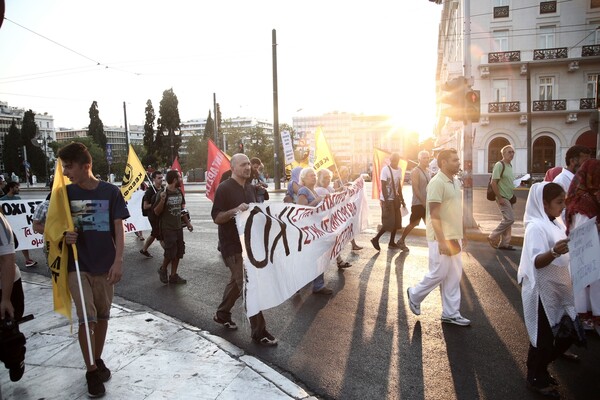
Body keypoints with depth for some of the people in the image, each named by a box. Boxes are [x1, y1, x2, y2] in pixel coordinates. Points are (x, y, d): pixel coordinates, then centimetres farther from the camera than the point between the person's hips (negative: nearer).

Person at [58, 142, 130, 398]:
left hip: (105, 266, 0)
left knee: (102, 316, 13)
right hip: (77, 266, 0)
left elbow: (118, 228, -4)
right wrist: (63, 235, -14)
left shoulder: (110, 192, -5)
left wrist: (118, 261, -12)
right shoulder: (64, 193, -1)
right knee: (86, 318, -4)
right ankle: (91, 372, 12)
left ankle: (98, 360, 33)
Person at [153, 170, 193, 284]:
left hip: (178, 227, 7)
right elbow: (156, 212, -12)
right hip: (167, 229, -7)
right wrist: (162, 200, -28)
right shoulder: (163, 194, -14)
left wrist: (187, 222, 16)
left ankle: (173, 276, 20)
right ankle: (163, 269, 21)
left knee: (179, 252, 8)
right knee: (170, 252, -7)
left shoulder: (179, 192, 6)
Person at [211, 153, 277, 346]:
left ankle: (222, 314, 40)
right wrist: (234, 210, -30)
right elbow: (216, 217, -16)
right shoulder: (224, 188, -13)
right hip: (232, 245, -8)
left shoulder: (250, 188, 10)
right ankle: (259, 332, 0)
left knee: (237, 281, 20)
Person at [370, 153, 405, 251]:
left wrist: (402, 199, 13)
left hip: (395, 199, 8)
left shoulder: (399, 170, 8)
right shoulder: (385, 169, -14)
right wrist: (386, 201, -20)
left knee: (396, 221, 8)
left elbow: (399, 185, 15)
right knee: (389, 222, -8)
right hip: (387, 199, -8)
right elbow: (383, 186, -16)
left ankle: (392, 243, 18)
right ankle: (375, 239, 6)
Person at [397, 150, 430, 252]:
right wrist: (424, 202, -20)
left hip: (426, 202, 8)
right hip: (418, 203, -8)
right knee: (413, 223, -4)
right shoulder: (415, 171, -12)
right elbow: (416, 188, -18)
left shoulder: (427, 171, 13)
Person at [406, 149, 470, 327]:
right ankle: (414, 295, 24)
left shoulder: (455, 181, 11)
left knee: (454, 276, 11)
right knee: (439, 274, 0)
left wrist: (462, 234, 19)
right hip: (441, 238, -9)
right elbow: (434, 215, -20)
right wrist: (441, 241, -23)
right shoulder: (437, 182, -17)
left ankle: (450, 313, 21)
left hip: (455, 237, 9)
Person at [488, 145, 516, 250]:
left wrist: (513, 196, 13)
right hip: (503, 198, -9)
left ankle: (504, 243, 16)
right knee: (510, 219, -14)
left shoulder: (510, 166, 14)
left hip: (509, 198, 9)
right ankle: (493, 237, 0)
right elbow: (493, 183, -19)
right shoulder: (499, 165, -14)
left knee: (507, 220, 9)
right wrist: (499, 198, -21)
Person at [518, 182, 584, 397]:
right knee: (543, 336, 4)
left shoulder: (556, 223, 8)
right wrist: (554, 252, -46)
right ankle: (535, 378, 24)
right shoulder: (536, 227, -20)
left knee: (568, 333, 17)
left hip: (559, 288, 9)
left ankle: (539, 368, 34)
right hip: (542, 291, -9)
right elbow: (536, 261, -31)